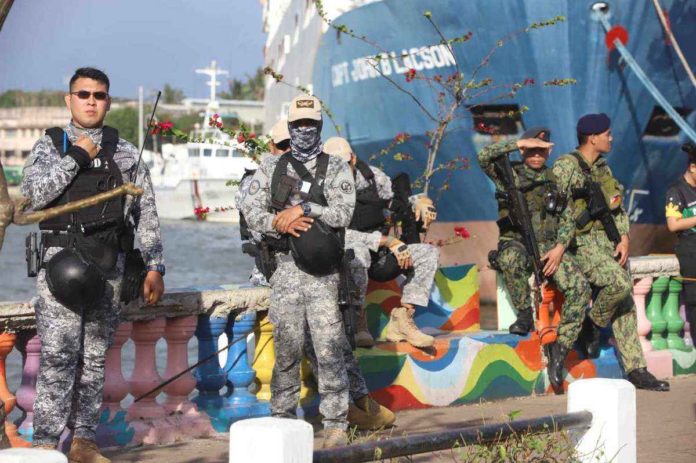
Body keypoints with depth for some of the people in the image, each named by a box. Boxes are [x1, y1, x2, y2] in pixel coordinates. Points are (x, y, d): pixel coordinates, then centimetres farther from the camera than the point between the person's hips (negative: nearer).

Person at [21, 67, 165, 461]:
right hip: (61, 262, -3)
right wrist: (76, 157, -8)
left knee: (96, 357, 6)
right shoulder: (50, 146, 7)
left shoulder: (125, 153, 11)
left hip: (109, 265, 3)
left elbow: (147, 214, 11)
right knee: (58, 355, -10)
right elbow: (34, 193, -11)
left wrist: (155, 267, 5)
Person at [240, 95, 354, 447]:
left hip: (323, 272, -2)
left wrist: (303, 210, -12)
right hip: (285, 268, 2)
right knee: (286, 348, 5)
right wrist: (281, 223, -12)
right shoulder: (270, 167, 13)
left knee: (329, 348, -6)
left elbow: (342, 214, -7)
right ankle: (283, 419, 15)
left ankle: (335, 422, 0)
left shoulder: (336, 170, 7)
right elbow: (250, 210, 4)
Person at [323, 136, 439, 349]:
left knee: (429, 253, -10)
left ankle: (403, 317, -15)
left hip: (381, 251, 6)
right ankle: (358, 322, -30)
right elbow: (339, 234, -19)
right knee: (358, 252, -40)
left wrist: (421, 201, -5)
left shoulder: (372, 176, 2)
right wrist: (386, 241, -23)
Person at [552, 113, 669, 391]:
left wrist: (624, 238, 5)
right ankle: (591, 326, -2)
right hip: (582, 243, -8)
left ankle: (636, 370, 4)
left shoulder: (603, 167, 16)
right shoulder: (565, 167, -9)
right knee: (620, 283, -29)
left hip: (608, 241, 8)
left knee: (625, 306, 3)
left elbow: (617, 207, 19)